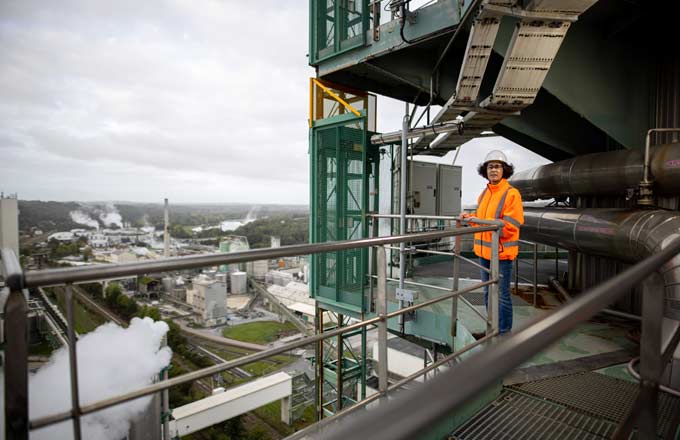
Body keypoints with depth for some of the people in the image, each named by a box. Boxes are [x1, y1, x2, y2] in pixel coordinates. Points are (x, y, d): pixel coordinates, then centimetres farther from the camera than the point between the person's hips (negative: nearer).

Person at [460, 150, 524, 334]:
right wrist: (470, 218, 3)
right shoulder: (484, 194, 12)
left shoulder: (511, 193, -11)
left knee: (502, 295, 2)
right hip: (484, 251, 8)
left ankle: (504, 332, 17)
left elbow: (510, 226, -18)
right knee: (488, 294, 18)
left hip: (502, 252, -8)